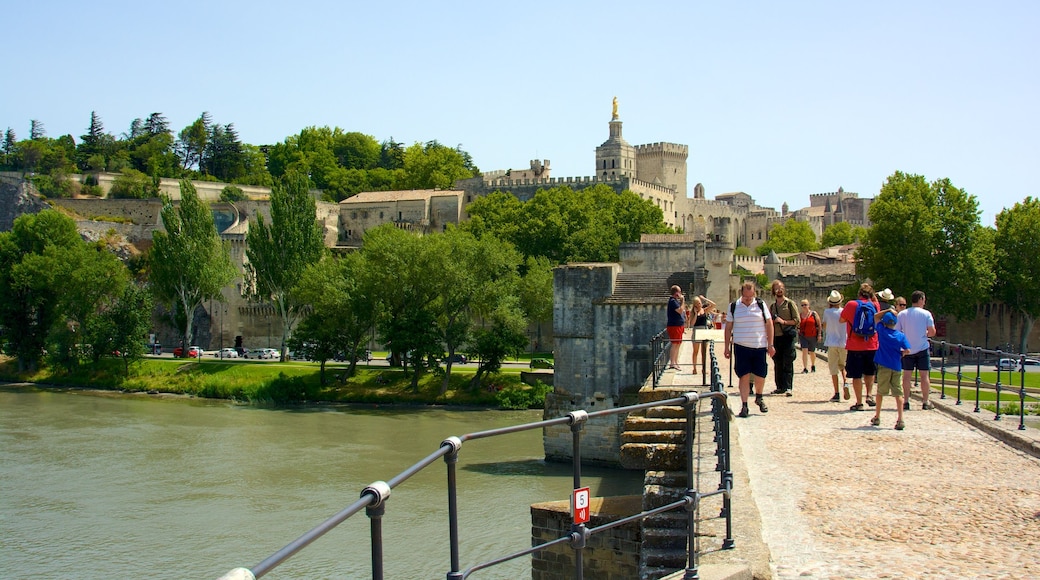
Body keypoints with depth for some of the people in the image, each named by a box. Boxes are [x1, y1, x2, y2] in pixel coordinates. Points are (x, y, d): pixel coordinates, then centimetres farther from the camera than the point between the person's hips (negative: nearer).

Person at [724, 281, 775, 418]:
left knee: (761, 376, 5)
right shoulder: (734, 307, 3)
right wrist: (727, 347, 7)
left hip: (759, 346, 1)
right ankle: (744, 405, 1)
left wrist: (770, 344, 1)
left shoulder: (761, 305, 3)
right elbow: (728, 327, 9)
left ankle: (759, 398, 32)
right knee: (744, 376, -3)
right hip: (741, 346, 0)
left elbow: (769, 324, 5)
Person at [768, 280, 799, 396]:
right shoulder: (772, 306, 18)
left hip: (787, 336, -5)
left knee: (787, 363, -10)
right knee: (778, 363, 6)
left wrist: (784, 322, -13)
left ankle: (789, 388, -13)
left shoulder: (790, 303, 2)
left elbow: (797, 320, -4)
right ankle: (780, 387, 12)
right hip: (776, 337, 5)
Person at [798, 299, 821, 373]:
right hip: (803, 336, 0)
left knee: (812, 352, 13)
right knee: (804, 350, -14)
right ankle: (805, 369, -15)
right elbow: (797, 325, 10)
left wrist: (819, 335, -6)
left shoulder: (814, 314, -2)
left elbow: (819, 325, -1)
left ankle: (813, 365, 38)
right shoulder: (800, 314, 3)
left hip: (813, 336, 0)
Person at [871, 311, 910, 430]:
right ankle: (900, 419, -10)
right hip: (896, 367, 1)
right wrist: (900, 352, 11)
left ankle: (877, 417, 20)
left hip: (883, 366, -1)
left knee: (880, 392, 12)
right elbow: (907, 350, -9)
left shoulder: (882, 331, -3)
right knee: (898, 393, 0)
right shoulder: (901, 335, -2)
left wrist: (887, 311, 5)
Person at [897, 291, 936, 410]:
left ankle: (906, 401, 7)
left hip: (907, 349, 2)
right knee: (924, 375, 4)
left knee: (907, 375, 6)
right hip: (922, 348, -2)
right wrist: (925, 334, 11)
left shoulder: (902, 314, -1)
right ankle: (925, 402, 6)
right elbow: (932, 332, -9)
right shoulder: (926, 314, -7)